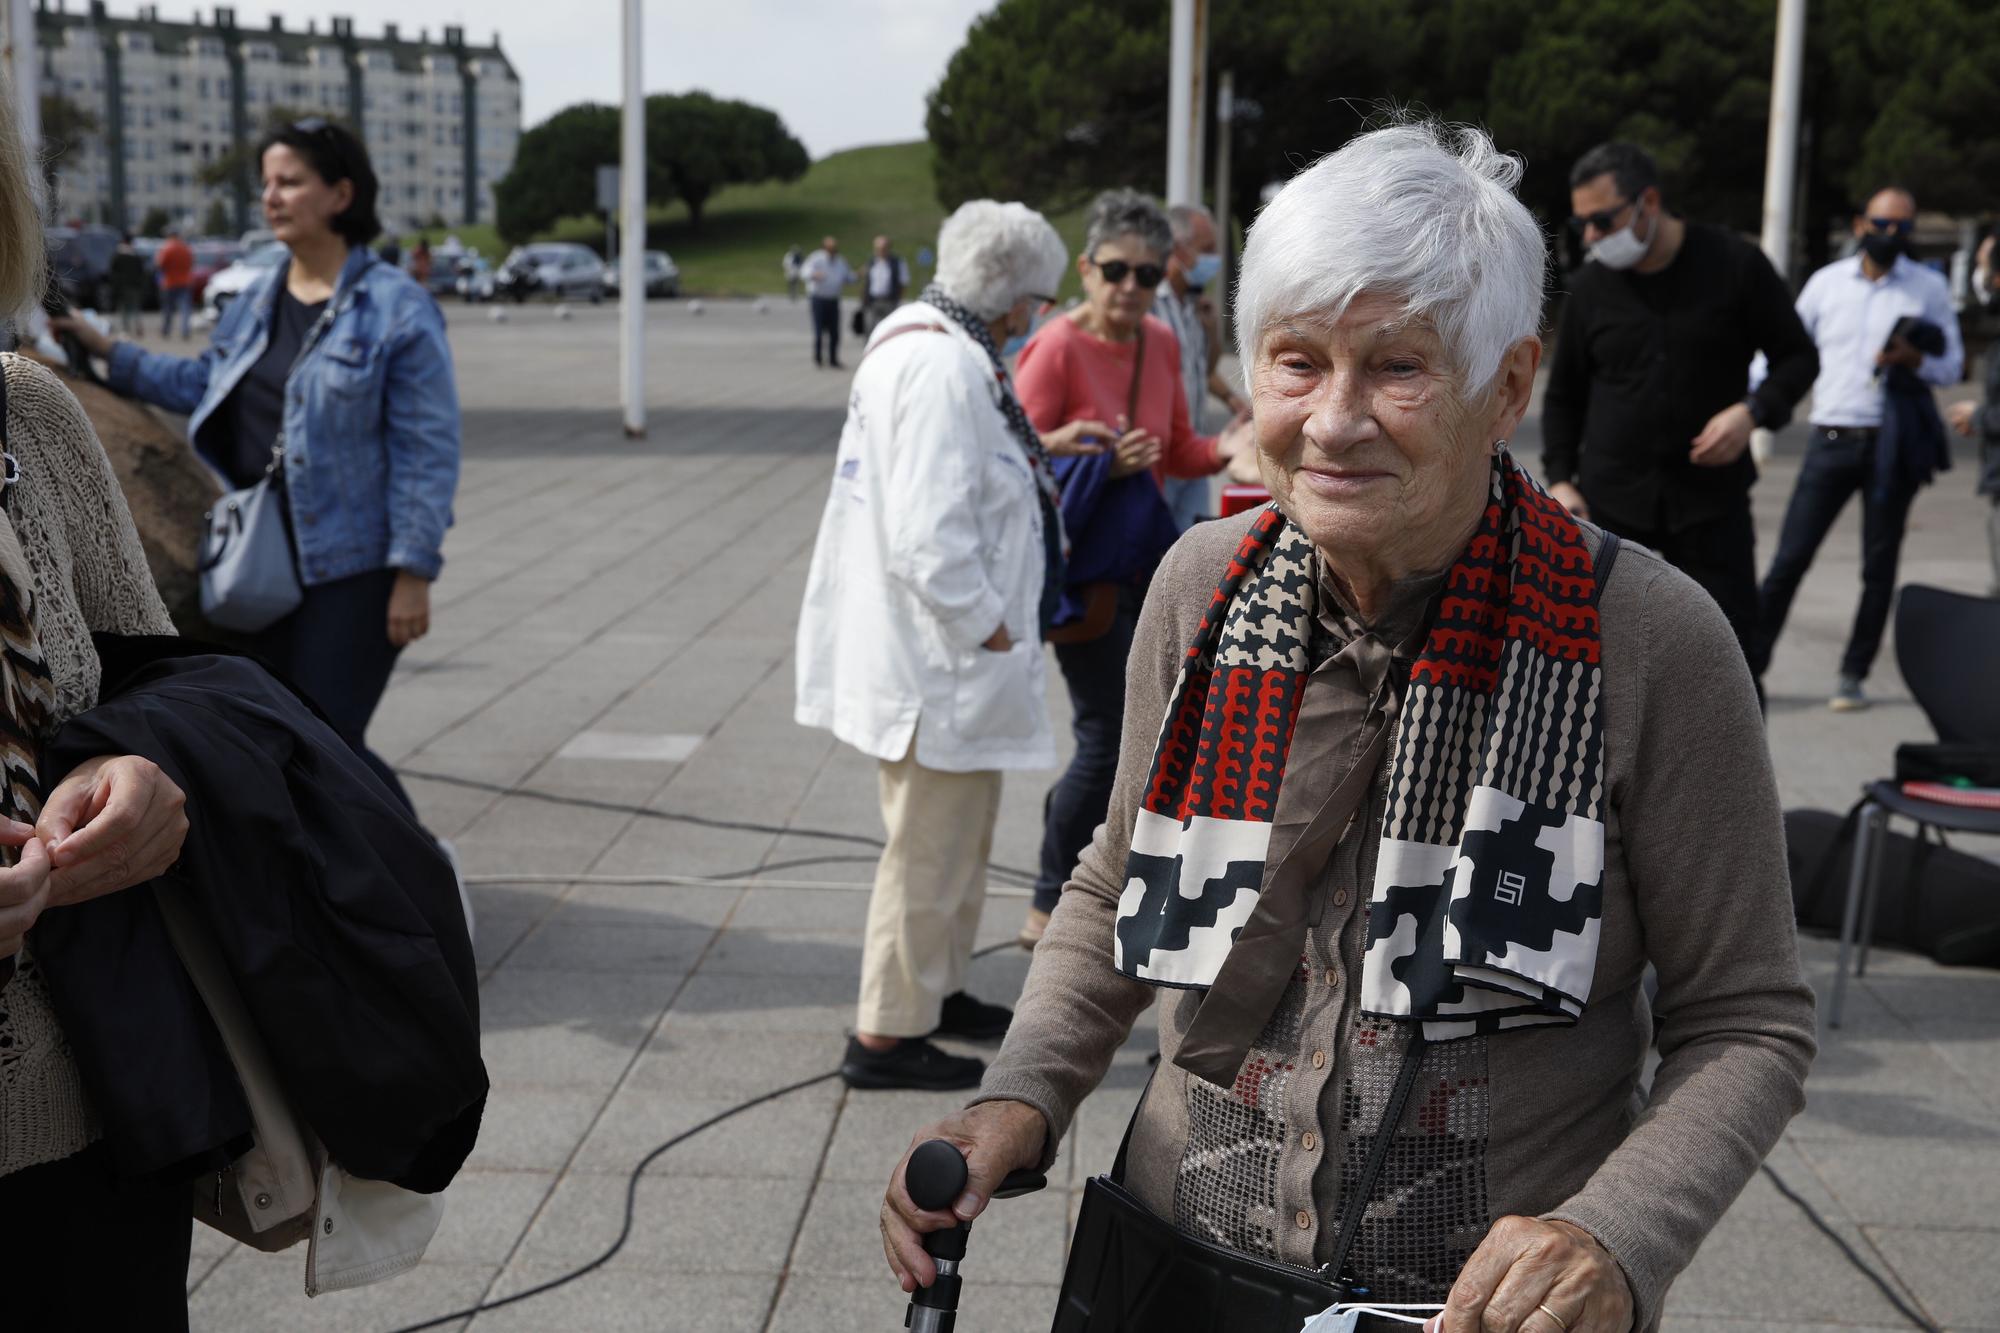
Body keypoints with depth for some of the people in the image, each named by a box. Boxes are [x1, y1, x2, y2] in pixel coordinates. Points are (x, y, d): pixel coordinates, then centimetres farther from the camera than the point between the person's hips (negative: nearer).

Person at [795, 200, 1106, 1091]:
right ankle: (886, 1034, 12)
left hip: (932, 652, 11)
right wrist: (987, 628, -20)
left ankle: (937, 991, 39)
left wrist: (1036, 451, 30)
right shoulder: (945, 364, -23)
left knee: (959, 832, 23)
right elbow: (930, 536, -29)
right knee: (929, 849, 1)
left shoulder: (918, 341, 11)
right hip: (938, 657, -11)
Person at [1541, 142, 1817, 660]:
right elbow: (1563, 394, 12)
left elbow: (1798, 357, 3)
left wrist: (1753, 411, -16)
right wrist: (1558, 479, 0)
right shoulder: (1590, 285, 2)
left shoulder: (1735, 264, -4)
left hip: (1711, 493, -1)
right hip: (1610, 497, 1)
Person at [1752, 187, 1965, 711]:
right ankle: (1749, 663, 2)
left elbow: (1952, 365, 6)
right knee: (1789, 558, -4)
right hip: (1832, 438, 0)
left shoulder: (1929, 288, 5)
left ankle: (1853, 675, 13)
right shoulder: (1826, 282, 7)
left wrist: (1914, 358, -15)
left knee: (1879, 566, 4)